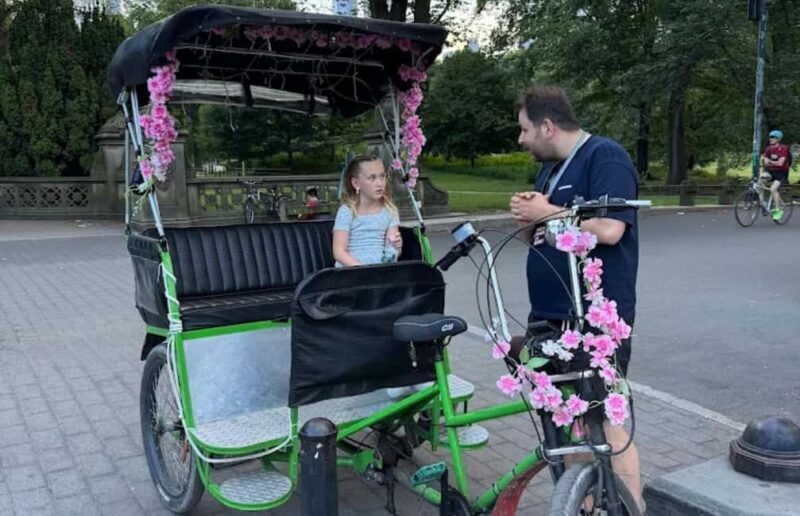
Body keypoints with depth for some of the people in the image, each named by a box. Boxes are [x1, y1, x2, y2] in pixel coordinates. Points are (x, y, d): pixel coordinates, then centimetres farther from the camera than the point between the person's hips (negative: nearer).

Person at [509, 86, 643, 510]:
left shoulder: (606, 157, -10)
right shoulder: (551, 168, 18)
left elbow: (608, 229, -24)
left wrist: (547, 212, -14)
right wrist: (528, 218, 0)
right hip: (549, 316, 9)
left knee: (606, 425, -6)